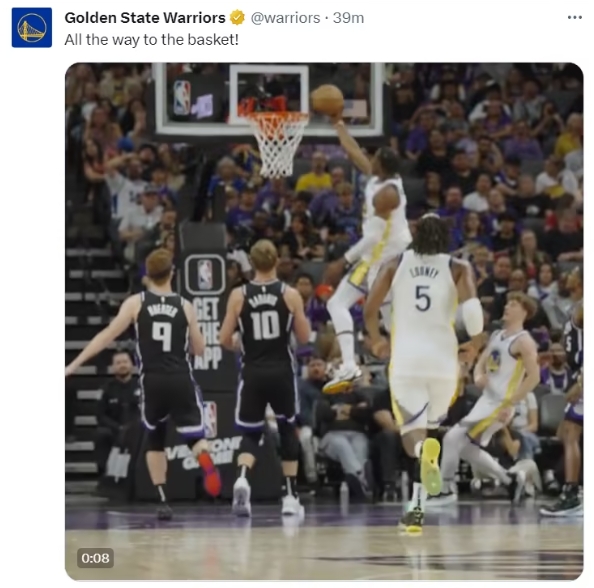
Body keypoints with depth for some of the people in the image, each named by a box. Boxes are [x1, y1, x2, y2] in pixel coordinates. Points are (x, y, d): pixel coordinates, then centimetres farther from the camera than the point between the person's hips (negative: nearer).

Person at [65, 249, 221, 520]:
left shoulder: (135, 303, 0)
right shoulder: (185, 306, 4)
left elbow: (108, 336, -5)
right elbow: (198, 349, 10)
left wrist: (75, 364, -3)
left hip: (152, 381, 0)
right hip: (181, 380, 0)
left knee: (155, 440, 19)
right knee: (194, 436, 6)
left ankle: (162, 502, 8)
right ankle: (205, 458, -33)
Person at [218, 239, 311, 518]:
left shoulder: (238, 296, -4)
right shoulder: (290, 295, -4)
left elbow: (224, 339, -1)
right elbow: (304, 337, 2)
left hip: (252, 373, 0)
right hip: (282, 372, 0)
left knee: (250, 433, 9)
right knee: (287, 430, 18)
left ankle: (242, 477, -21)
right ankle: (290, 495, 17)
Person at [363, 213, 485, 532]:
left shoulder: (396, 264, 9)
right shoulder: (458, 268, 5)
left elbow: (370, 308, 2)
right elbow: (472, 305, -12)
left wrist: (376, 340, 20)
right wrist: (475, 342, 4)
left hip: (405, 359, 0)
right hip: (443, 357, 0)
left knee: (412, 431, 0)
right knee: (430, 426, 19)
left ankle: (423, 449, -39)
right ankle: (417, 509, 8)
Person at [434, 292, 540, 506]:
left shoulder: (523, 341, -12)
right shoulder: (496, 336, 14)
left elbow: (534, 377, -18)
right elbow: (481, 363, 18)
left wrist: (510, 404, -21)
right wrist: (478, 377, -7)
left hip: (500, 405, -9)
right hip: (486, 400, 9)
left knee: (453, 438, -14)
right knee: (466, 447, 16)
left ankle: (446, 490, -5)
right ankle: (510, 479, 26)